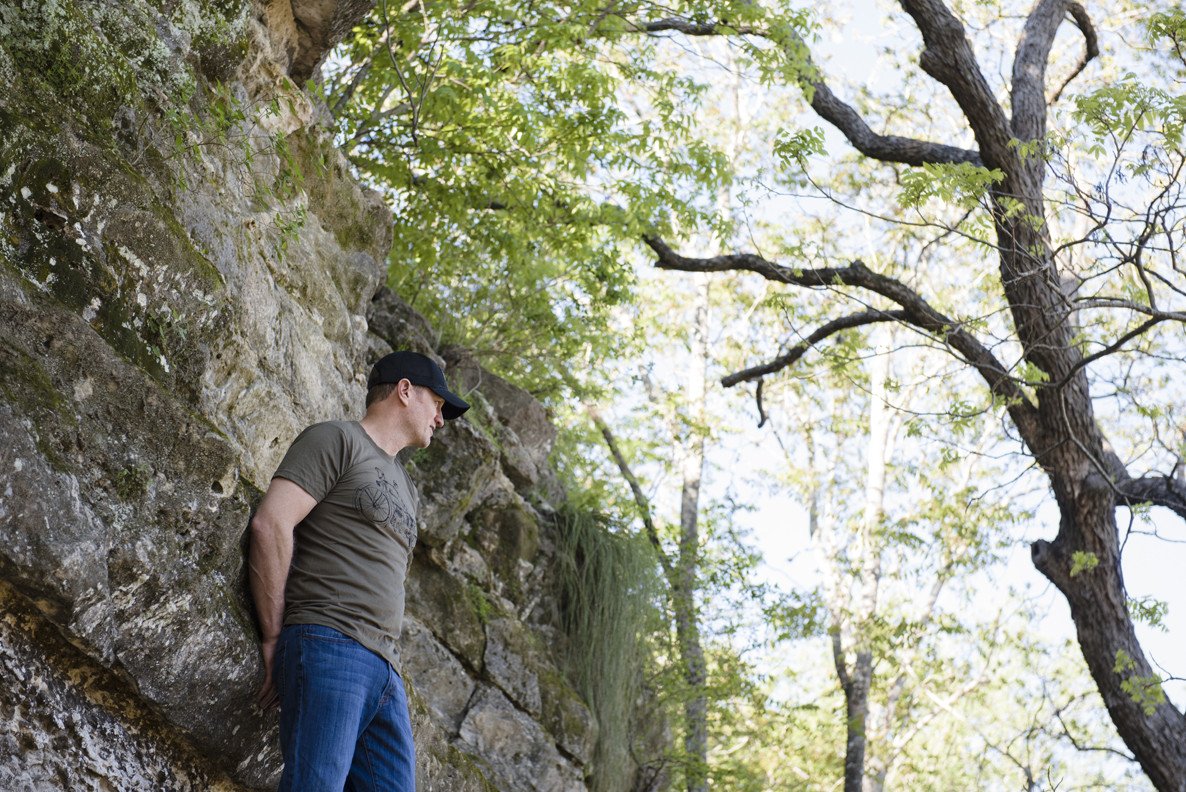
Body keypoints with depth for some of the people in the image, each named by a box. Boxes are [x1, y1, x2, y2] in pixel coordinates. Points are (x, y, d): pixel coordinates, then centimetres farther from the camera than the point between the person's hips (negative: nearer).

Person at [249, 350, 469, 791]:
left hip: (386, 671, 8)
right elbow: (270, 524, -8)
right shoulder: (336, 440, 4)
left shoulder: (406, 490, 30)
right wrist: (274, 638, -9)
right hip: (328, 645, -8)